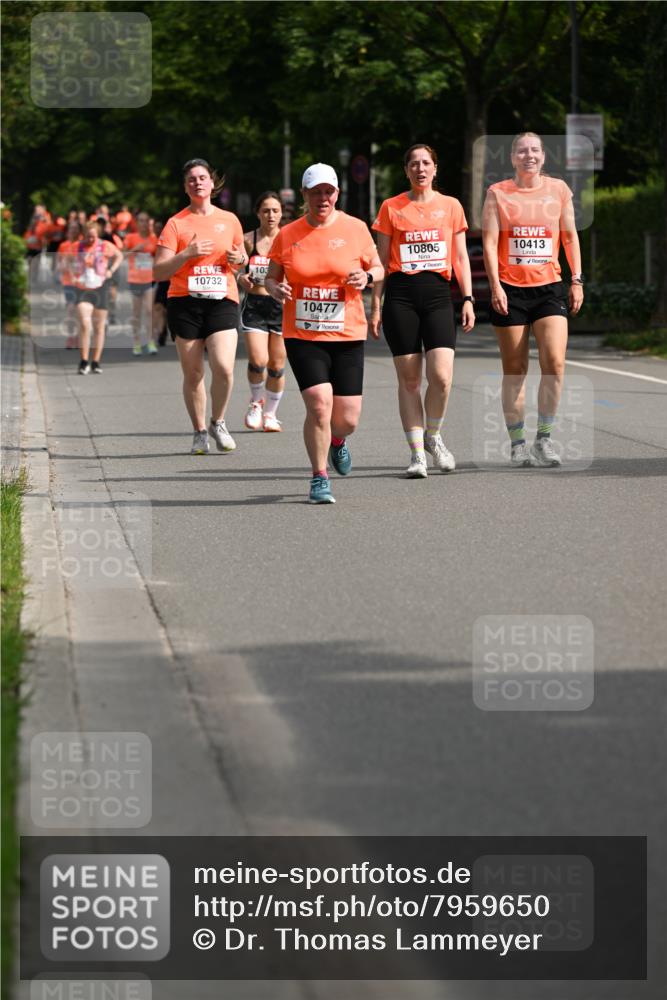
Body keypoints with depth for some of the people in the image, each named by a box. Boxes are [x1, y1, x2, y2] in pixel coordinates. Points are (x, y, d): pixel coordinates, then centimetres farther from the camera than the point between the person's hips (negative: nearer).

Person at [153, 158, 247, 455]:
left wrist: (239, 259, 2)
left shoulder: (229, 220, 10)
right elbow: (158, 272, -4)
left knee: (224, 367, -16)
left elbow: (242, 256, 25)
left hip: (222, 301, 1)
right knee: (192, 373, 2)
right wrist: (187, 254, -18)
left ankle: (218, 423, 7)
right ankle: (199, 432, 18)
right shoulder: (176, 224, 1)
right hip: (185, 303, -1)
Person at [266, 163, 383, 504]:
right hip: (302, 336, -1)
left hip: (347, 335, 1)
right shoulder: (287, 235, 2)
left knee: (347, 418, 0)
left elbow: (378, 268, 12)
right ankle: (319, 478, 1)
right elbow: (271, 277, 11)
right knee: (319, 404, -18)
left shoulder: (355, 229, 2)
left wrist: (367, 277, -11)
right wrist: (276, 290, -12)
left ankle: (337, 441, 39)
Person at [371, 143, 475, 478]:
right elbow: (381, 260, 8)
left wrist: (468, 299, 4)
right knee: (409, 378, -2)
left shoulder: (450, 206, 10)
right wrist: (375, 305, 4)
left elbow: (460, 257, 12)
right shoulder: (391, 208, 7)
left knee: (441, 375, -13)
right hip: (400, 295, -1)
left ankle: (433, 436, 12)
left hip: (437, 293, 1)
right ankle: (416, 453, 5)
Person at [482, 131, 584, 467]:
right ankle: (517, 442, 10)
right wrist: (495, 286, -12)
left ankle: (544, 439, -1)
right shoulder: (497, 193, 2)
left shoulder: (558, 189, 8)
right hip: (510, 290, -1)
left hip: (549, 287, 1)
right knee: (514, 369, 2)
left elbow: (570, 236, 14)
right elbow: (489, 241, -3)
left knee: (554, 362, -13)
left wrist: (577, 280, 9)